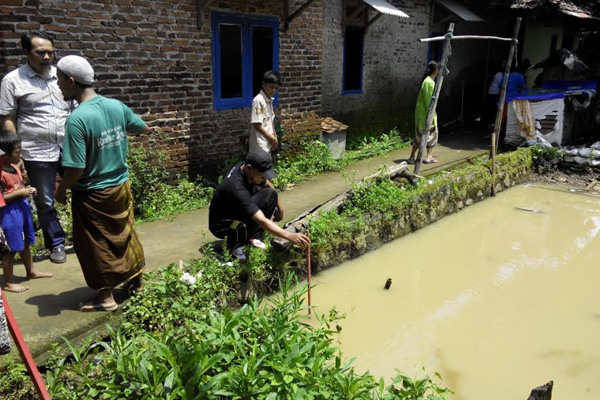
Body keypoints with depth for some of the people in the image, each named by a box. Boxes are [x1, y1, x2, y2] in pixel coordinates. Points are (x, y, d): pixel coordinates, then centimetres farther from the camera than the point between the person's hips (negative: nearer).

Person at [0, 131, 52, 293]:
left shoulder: (15, 167, 7)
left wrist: (27, 189, 3)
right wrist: (19, 193, -22)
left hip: (22, 207, 9)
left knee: (25, 243, 22)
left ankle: (31, 271, 38)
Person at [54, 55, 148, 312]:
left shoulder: (77, 119, -24)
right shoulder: (117, 106, -5)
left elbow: (76, 169, -24)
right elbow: (144, 128, 13)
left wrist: (60, 191, -6)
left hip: (92, 195, -6)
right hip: (120, 187, 6)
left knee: (96, 246, 10)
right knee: (125, 234, 21)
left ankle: (106, 298, 22)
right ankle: (136, 281, 37)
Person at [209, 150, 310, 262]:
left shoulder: (246, 168, -14)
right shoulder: (237, 188, -38)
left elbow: (268, 185, 8)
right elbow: (262, 221, -43)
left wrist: (280, 208, 10)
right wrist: (290, 236, -48)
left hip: (238, 211, 8)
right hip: (221, 224, -8)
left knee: (270, 194, -7)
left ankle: (250, 236, 2)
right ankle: (233, 245, -4)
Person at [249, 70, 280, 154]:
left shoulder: (270, 100, 10)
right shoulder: (258, 100, -17)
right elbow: (256, 124, -19)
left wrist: (274, 137, 11)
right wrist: (270, 137, -13)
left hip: (268, 141, 9)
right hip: (260, 144, -9)